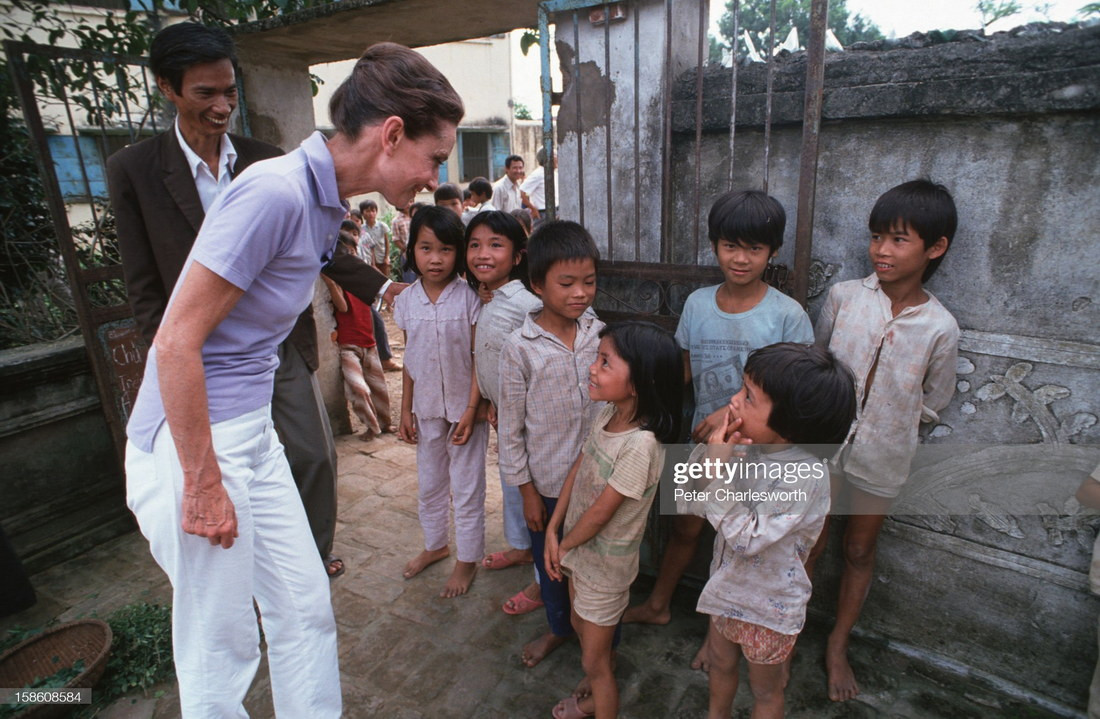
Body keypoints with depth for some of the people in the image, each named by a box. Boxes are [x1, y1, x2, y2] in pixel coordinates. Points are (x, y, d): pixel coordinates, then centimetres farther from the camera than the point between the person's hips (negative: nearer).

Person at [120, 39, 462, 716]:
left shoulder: (326, 201, 6)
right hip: (191, 441, -8)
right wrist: (202, 486, -17)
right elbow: (176, 341, -22)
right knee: (223, 648, 10)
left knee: (307, 612, 16)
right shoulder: (275, 191, -22)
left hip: (253, 432, 9)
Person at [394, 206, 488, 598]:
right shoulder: (407, 301, -1)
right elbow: (409, 360, 5)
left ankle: (467, 558, 28)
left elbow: (480, 358, -12)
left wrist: (471, 410, -16)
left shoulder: (469, 298, -13)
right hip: (426, 408, 5)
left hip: (464, 407, -4)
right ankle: (435, 544, 43)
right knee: (429, 483, 21)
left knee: (467, 487, 9)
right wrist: (405, 410, 5)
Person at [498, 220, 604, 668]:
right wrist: (526, 489, -5)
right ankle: (559, 626, 51)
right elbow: (510, 426, -8)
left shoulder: (601, 334, -7)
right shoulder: (520, 347, -15)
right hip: (547, 482, -1)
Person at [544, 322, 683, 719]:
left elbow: (600, 512, -25)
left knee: (594, 660, 13)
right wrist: (552, 530, -5)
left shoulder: (641, 445, -34)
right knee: (583, 629, 30)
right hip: (579, 549, 8)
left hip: (605, 564, -8)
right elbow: (577, 470, -2)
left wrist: (564, 545, -9)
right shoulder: (608, 414, -10)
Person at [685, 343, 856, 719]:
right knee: (719, 663, 30)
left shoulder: (807, 475, -32)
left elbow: (748, 538, -30)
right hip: (728, 586, 6)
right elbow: (691, 502, -10)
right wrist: (711, 451, -27)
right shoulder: (747, 445, -15)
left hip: (768, 606, -6)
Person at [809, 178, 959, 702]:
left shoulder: (939, 327, -12)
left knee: (860, 551, 18)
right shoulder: (843, 296, -11)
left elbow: (933, 401, 2)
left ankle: (837, 647, 39)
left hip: (881, 457, 0)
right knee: (810, 544, 14)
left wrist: (890, 422, -2)